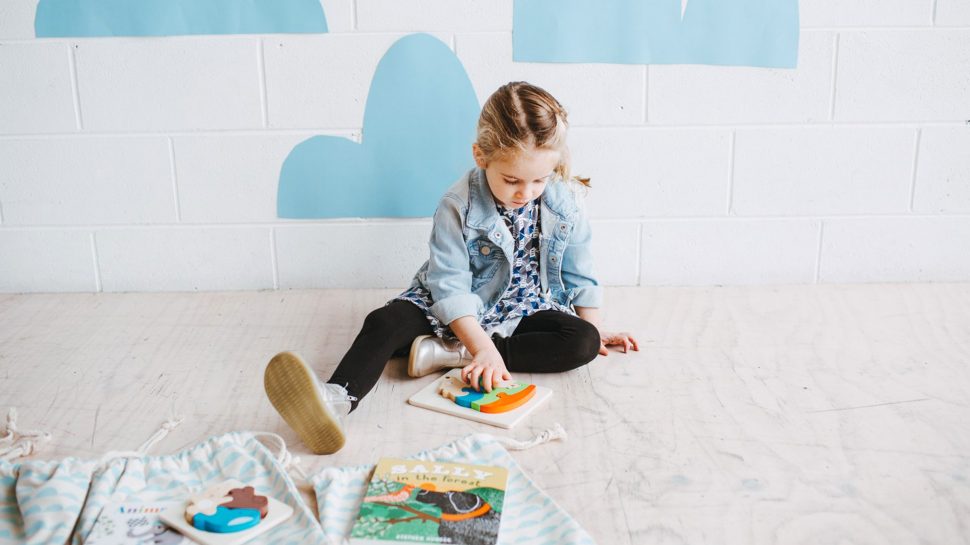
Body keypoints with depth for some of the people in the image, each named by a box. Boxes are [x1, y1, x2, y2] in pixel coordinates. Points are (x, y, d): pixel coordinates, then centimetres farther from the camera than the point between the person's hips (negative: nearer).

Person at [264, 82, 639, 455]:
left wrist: (594, 329, 7)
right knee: (384, 322, -27)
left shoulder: (564, 202, -11)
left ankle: (446, 354, -30)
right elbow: (450, 287, -21)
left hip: (523, 309, 3)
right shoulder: (458, 206, -19)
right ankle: (337, 400, -58)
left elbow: (578, 272, 4)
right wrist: (483, 348, -31)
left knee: (583, 343, -26)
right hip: (460, 311, -2)